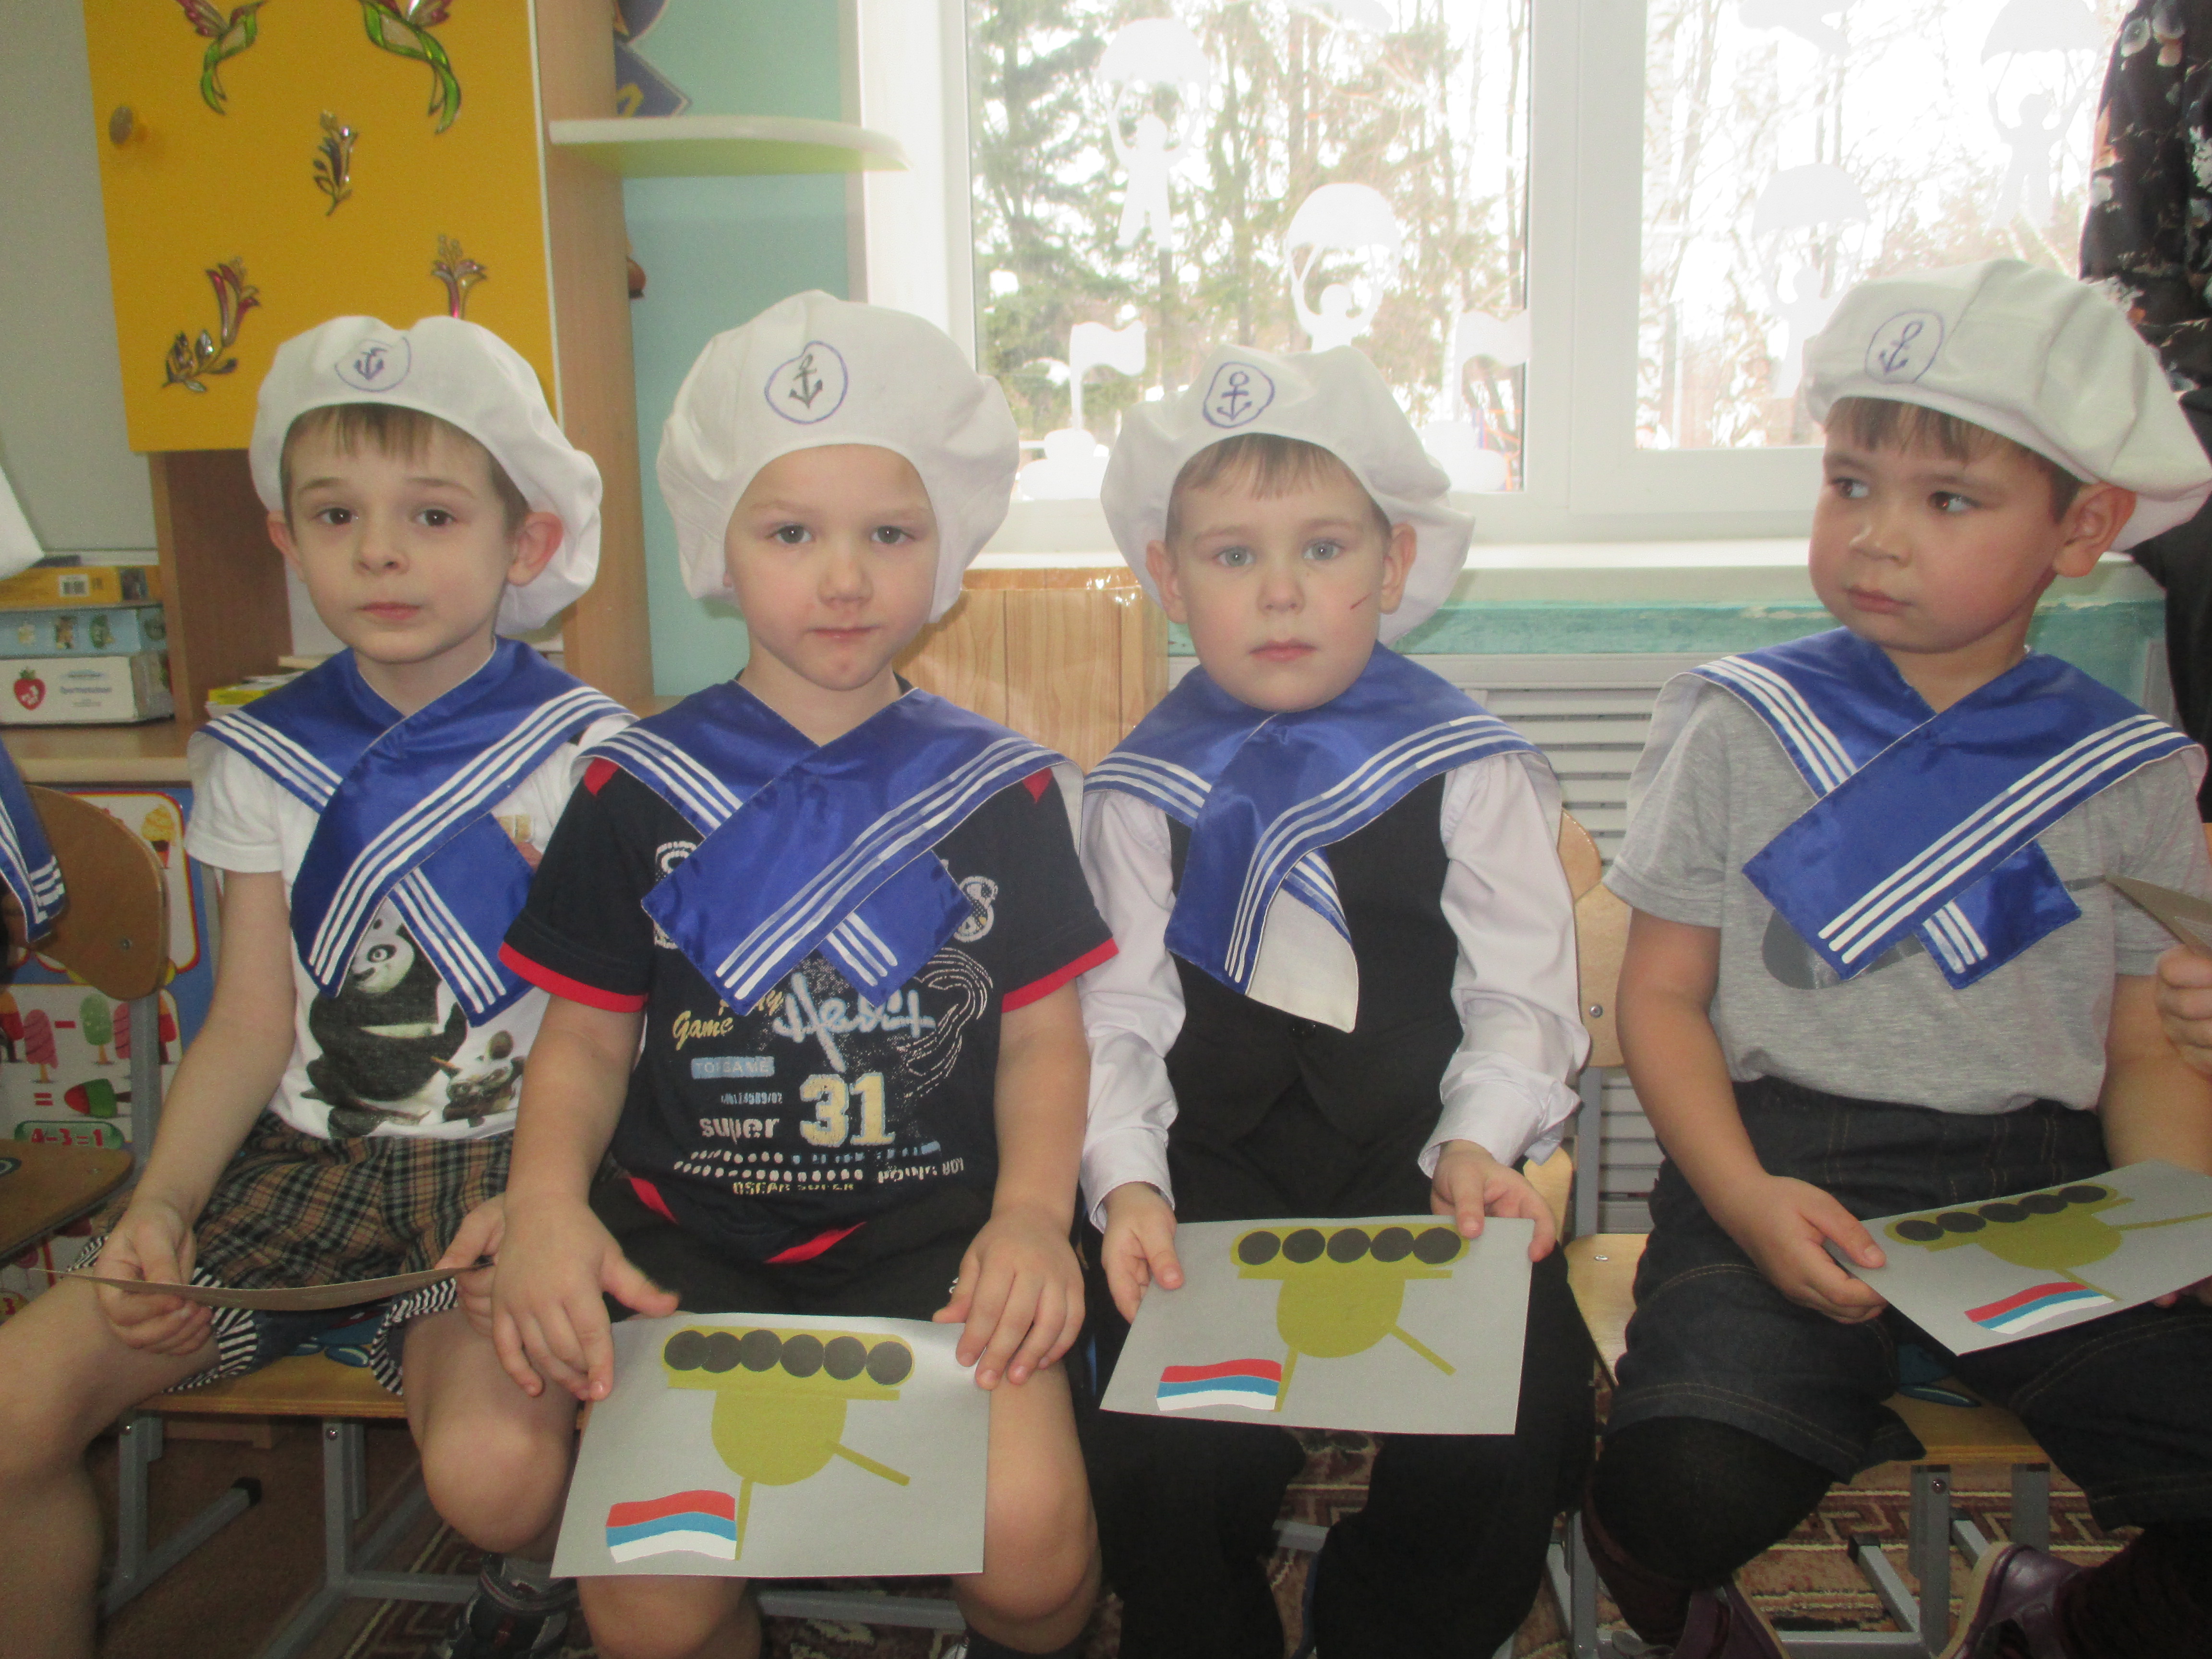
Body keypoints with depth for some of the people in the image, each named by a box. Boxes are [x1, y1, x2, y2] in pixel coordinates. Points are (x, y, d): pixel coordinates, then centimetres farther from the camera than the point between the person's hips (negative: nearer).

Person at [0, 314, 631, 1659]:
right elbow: (250, 1027, 6)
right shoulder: (262, 755, 7)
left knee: (488, 1470, -26)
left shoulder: (579, 752, -7)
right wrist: (160, 1204, -9)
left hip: (501, 1156, -4)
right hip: (307, 1151, 4)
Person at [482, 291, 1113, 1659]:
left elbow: (1042, 1033, 6)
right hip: (691, 1235, 1)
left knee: (1029, 1528, -23)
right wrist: (546, 1204, -11)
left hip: (932, 1225, 0)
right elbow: (588, 1035, 8)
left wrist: (1032, 1211, -12)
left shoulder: (1000, 786, 6)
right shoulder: (643, 789, 6)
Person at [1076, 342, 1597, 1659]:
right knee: (1168, 1464, -18)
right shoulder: (1144, 791, 6)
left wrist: (1476, 1145, -16)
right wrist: (1128, 1180, -12)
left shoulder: (1470, 768, 4)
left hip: (1424, 1156, 0)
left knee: (1498, 1455, -17)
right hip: (1213, 1166, 0)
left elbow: (1520, 997, 1)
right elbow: (1118, 1020, 4)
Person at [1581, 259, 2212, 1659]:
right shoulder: (1738, 729, 3)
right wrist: (1744, 1200, -13)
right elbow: (1663, 993, 2)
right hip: (1788, 1180, -2)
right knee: (1677, 1493, -28)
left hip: (2047, 1200, 3)